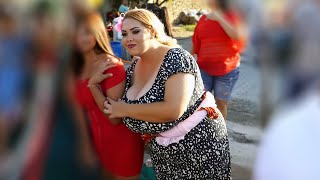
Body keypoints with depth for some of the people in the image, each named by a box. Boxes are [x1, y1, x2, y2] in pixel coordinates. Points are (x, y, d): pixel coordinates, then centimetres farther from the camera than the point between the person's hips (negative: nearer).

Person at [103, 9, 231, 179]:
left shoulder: (176, 58, -20)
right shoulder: (132, 69, 2)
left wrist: (126, 109, -21)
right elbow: (111, 108, 9)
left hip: (199, 146, -6)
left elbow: (173, 110, -32)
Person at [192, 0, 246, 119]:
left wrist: (219, 17, -18)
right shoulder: (203, 19, 7)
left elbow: (237, 35, -20)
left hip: (227, 70, -2)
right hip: (204, 69, 2)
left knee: (221, 104, 8)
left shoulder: (232, 16, -2)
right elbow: (196, 45, 10)